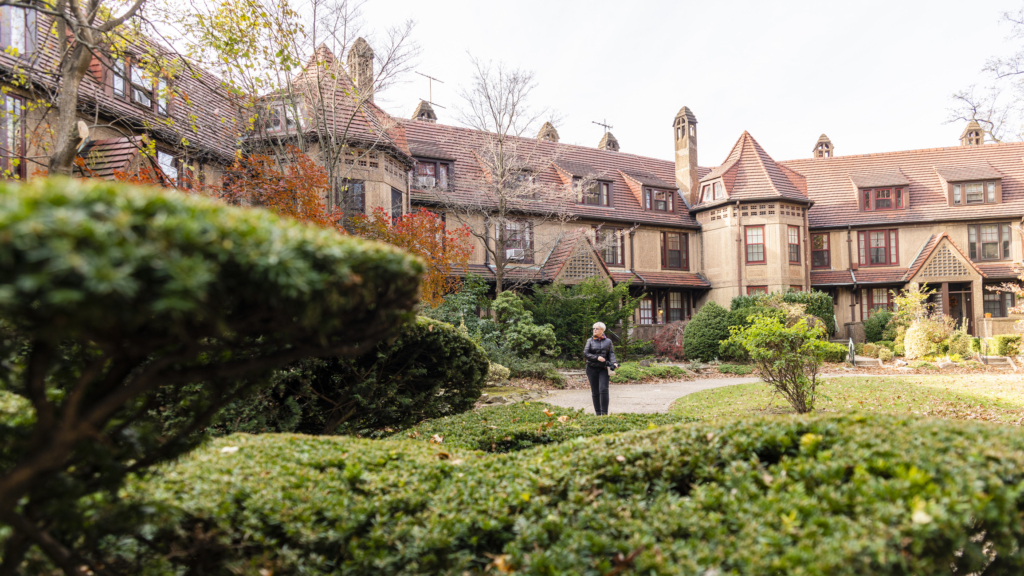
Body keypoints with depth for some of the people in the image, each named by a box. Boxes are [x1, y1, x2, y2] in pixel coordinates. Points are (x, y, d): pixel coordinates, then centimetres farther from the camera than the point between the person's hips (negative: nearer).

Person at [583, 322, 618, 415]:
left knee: (603, 390, -13)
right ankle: (597, 413, 11)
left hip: (603, 369, -1)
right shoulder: (590, 341, 8)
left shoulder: (608, 341, 9)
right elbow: (585, 353, 0)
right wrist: (597, 357, -12)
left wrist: (614, 362, -15)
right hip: (592, 368, 1)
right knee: (595, 392, 3)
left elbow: (611, 353, 4)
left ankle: (604, 413, -9)